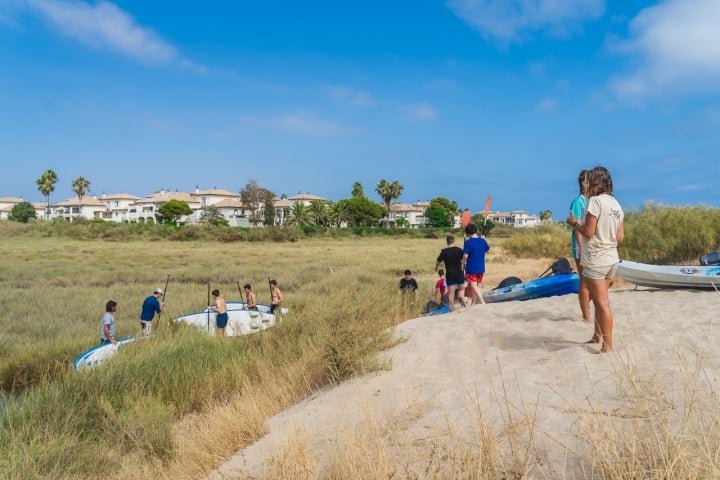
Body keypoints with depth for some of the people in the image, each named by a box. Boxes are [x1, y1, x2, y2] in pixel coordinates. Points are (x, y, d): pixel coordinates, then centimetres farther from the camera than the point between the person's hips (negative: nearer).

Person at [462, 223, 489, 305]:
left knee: (474, 287, -6)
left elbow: (465, 256, -19)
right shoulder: (482, 240, 1)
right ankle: (473, 304, 26)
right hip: (481, 268, 6)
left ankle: (483, 303, -21)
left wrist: (463, 264, 0)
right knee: (477, 286, 17)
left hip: (471, 268, -6)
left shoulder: (468, 242, -15)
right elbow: (487, 250, 18)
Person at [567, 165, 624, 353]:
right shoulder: (616, 204, 10)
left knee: (602, 303, -4)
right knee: (600, 300, 19)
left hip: (596, 260, -8)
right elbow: (620, 237, 11)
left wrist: (575, 223, 1)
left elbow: (588, 232, -16)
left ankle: (608, 346, 1)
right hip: (611, 259, 8)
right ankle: (597, 337, 30)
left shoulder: (595, 200, -13)